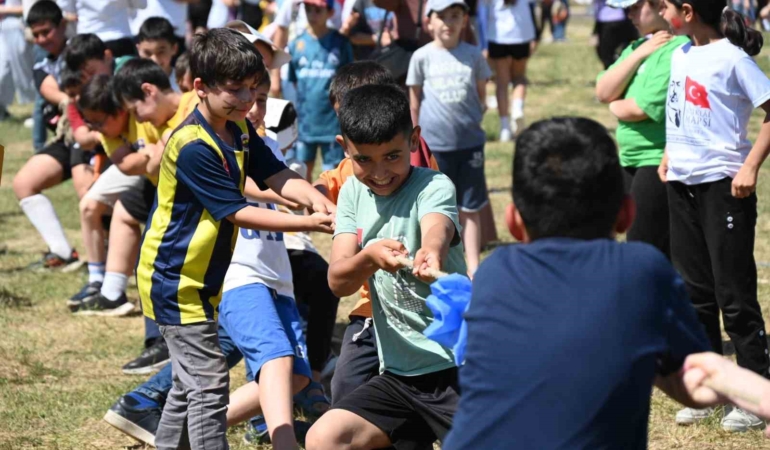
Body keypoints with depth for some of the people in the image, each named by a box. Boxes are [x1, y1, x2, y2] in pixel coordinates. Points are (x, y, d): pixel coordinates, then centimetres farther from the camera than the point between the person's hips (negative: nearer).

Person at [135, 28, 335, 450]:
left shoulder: (239, 130, 3)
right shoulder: (193, 146, -25)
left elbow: (276, 175, -5)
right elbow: (238, 213, -25)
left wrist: (314, 198, -26)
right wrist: (308, 224, -27)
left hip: (201, 278, 10)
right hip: (177, 281, -10)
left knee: (191, 382, 18)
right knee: (209, 383, -10)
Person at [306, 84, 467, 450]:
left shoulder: (433, 186, -10)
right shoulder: (353, 193, 5)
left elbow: (437, 228, -34)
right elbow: (337, 281, -5)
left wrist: (431, 253, -58)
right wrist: (368, 257, -28)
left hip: (458, 370, -5)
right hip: (398, 375, 6)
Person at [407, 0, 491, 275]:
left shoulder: (473, 55, 4)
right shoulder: (422, 57, 0)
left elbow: (481, 96, 13)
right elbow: (414, 104, 6)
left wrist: (474, 119, 2)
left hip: (470, 142, 1)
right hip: (433, 144, -1)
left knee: (470, 208, 6)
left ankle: (473, 266, 13)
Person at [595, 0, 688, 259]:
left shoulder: (677, 50, -17)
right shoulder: (636, 46, 13)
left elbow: (641, 108, -22)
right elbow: (603, 92, 2)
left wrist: (615, 106, 0)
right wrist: (639, 54, -7)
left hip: (660, 162, -9)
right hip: (632, 160, 9)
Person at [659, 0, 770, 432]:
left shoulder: (732, 58, -14)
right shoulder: (681, 55, 9)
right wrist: (670, 154, 13)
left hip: (723, 185, -8)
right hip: (681, 184, 8)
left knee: (734, 294, -4)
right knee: (695, 291, 12)